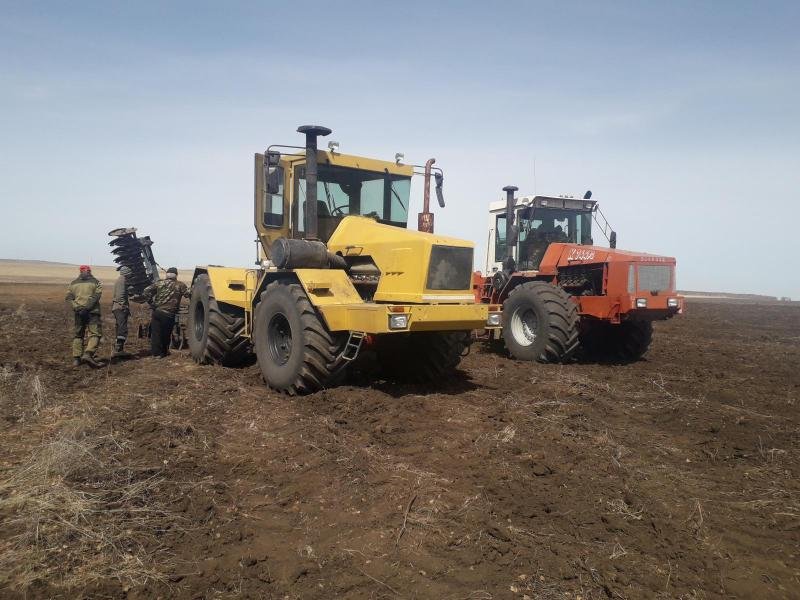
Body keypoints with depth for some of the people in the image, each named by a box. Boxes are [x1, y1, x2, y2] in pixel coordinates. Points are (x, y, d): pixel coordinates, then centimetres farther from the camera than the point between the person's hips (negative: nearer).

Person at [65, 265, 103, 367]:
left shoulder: (73, 283, 15)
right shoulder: (96, 282, 4)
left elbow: (68, 297, 3)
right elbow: (95, 297, -11)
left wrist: (77, 308, -7)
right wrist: (87, 308, -15)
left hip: (78, 313, 4)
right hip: (92, 312, -4)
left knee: (78, 335, 14)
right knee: (95, 334, -5)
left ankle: (76, 358, 11)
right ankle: (88, 354, -24)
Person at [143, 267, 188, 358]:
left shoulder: (160, 283, 5)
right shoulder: (180, 285, -2)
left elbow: (147, 291, -4)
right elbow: (188, 294, -9)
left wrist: (152, 303, 0)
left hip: (157, 312, 2)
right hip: (169, 314, -2)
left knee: (156, 333, 10)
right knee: (166, 334, 14)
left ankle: (156, 352, 11)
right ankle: (164, 351, 26)